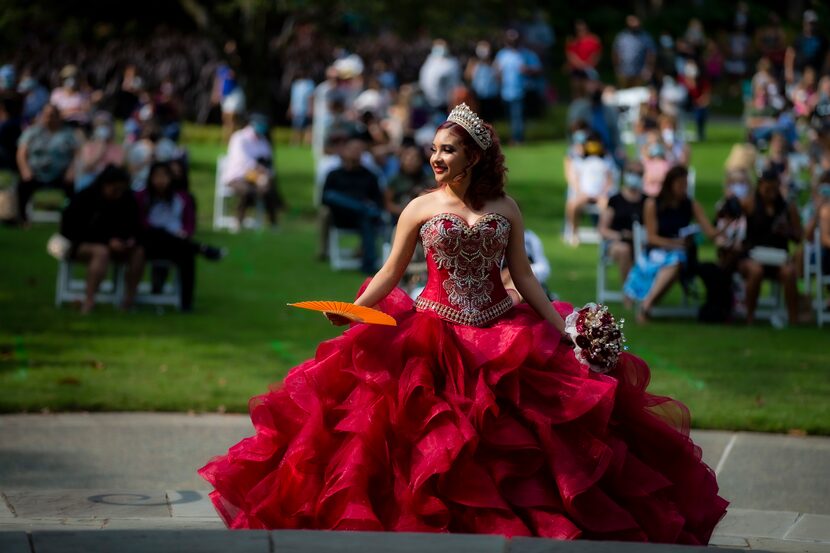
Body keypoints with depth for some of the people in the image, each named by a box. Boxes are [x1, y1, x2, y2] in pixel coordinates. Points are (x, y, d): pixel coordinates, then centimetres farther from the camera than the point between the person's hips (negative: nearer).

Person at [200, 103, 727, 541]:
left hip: (504, 336, 1)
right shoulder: (421, 208, 2)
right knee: (433, 440, -5)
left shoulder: (505, 208, 4)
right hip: (434, 339, -1)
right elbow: (390, 274, 3)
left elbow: (523, 276, 5)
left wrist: (562, 332, -1)